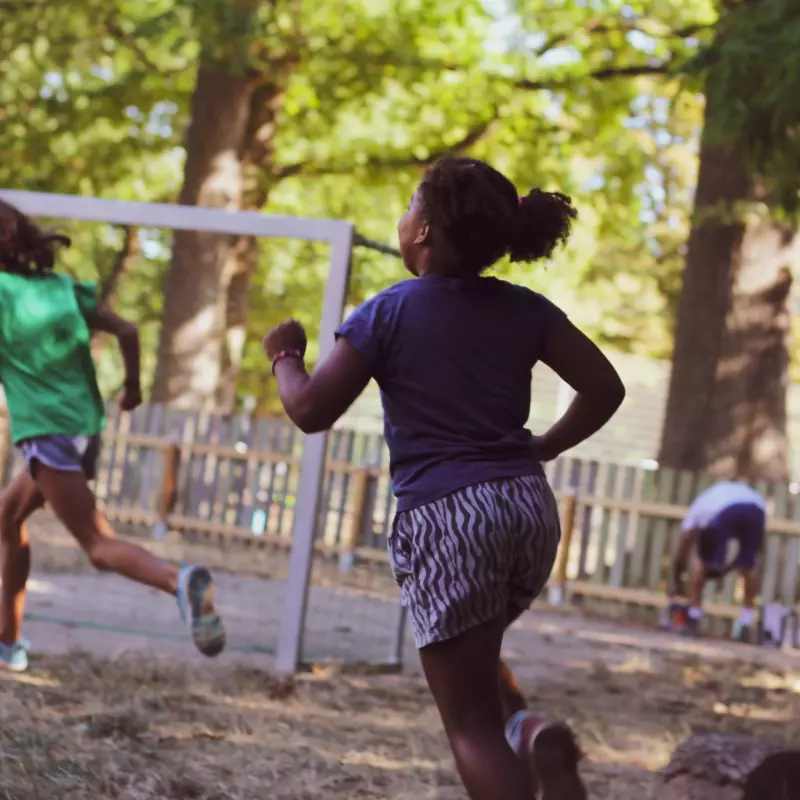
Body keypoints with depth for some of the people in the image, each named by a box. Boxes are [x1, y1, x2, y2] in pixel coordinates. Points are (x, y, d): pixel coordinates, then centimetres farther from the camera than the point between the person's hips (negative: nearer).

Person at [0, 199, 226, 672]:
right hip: (86, 428, 8)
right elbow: (127, 330, 5)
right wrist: (133, 386, 19)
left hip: (46, 433, -8)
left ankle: (180, 583, -40)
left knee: (99, 547, -13)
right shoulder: (63, 288, 9)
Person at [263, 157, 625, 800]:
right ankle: (530, 730, -2)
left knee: (470, 722, 0)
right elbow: (605, 389, 9)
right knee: (474, 658, 28)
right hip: (530, 508, 5)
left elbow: (311, 411, -4)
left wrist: (285, 356, 15)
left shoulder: (389, 313, -3)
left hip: (442, 517, -5)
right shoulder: (524, 310, 9)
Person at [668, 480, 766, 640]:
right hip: (755, 509, 3)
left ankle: (693, 620, 17)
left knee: (701, 561, 20)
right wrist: (727, 568, 48)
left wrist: (676, 582, 50)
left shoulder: (699, 506, 38)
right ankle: (745, 627, 21)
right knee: (748, 566, 23)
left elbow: (680, 555, 38)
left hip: (722, 512, -2)